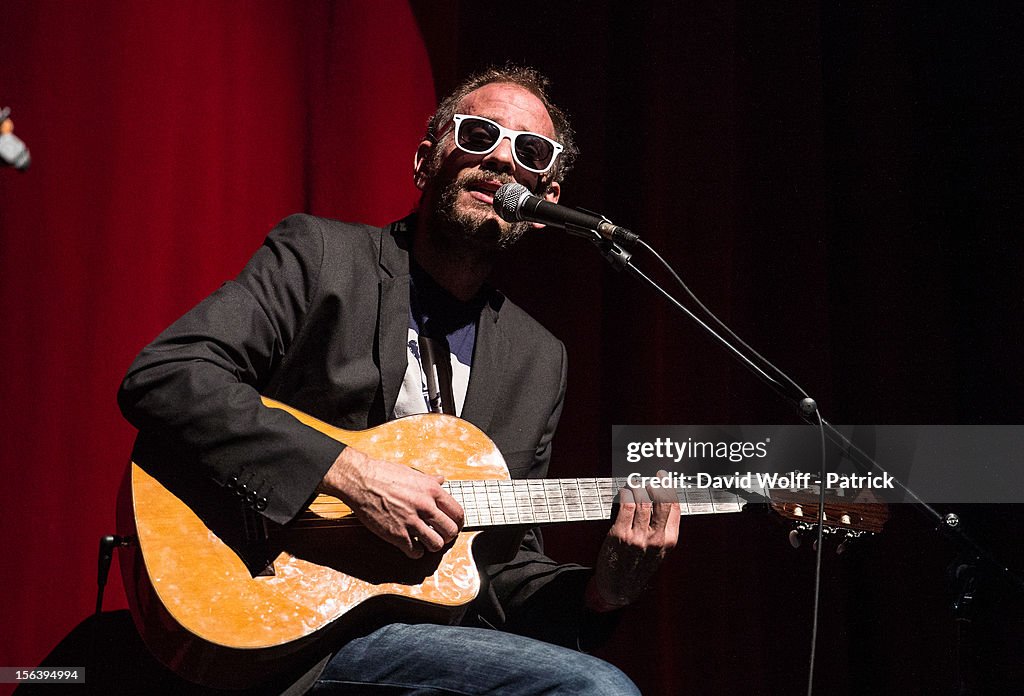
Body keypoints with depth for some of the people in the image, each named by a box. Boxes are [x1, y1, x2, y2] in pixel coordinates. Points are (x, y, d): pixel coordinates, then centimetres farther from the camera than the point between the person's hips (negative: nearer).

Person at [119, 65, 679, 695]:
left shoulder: (540, 360, 13)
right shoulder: (318, 254, -1)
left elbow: (505, 567, 15)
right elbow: (158, 378, -15)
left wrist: (600, 591, -6)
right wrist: (348, 472, -21)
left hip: (424, 631, 6)